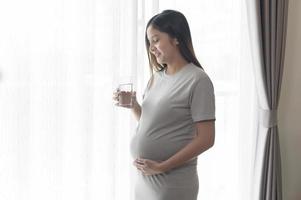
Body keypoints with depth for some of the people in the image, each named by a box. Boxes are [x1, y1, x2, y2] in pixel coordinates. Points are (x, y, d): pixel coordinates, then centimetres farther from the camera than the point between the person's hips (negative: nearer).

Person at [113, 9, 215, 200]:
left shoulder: (197, 80, -13)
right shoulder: (157, 77, 8)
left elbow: (206, 139, -15)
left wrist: (162, 167, -16)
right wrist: (133, 106, -2)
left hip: (173, 183, -6)